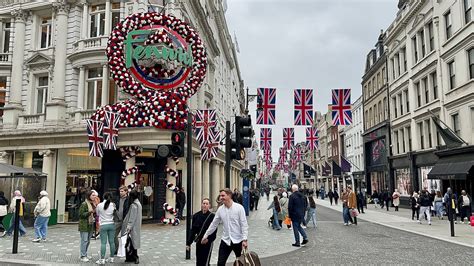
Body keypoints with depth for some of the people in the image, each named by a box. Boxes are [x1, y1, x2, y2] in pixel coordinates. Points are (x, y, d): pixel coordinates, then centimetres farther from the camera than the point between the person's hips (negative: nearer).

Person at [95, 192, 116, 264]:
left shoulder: (99, 205, -7)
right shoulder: (113, 205, -4)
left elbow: (97, 214, 9)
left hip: (103, 225, -2)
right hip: (111, 224, 2)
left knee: (103, 243, -1)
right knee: (112, 242, 8)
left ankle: (102, 259, 0)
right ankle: (111, 258, 16)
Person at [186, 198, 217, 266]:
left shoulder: (212, 216, -10)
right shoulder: (196, 216, 1)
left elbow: (214, 231, -10)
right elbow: (193, 230, 6)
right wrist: (188, 242, 5)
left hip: (208, 243, -4)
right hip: (199, 242, 4)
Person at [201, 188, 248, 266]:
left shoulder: (239, 208, -12)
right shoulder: (220, 209, 0)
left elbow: (244, 225, -12)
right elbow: (214, 224, 10)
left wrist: (244, 240, -18)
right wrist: (206, 236, 14)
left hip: (238, 241, -3)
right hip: (225, 240, 3)